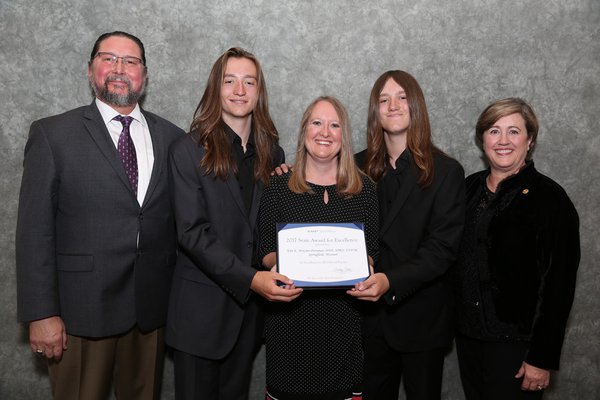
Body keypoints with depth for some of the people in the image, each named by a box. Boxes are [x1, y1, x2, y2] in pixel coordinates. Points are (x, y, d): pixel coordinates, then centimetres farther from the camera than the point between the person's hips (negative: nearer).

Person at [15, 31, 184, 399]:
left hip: (153, 307, 3)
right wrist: (41, 314, -8)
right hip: (81, 308, -2)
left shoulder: (173, 138, 5)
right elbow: (35, 230, -5)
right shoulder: (53, 135, -2)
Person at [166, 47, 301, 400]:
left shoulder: (272, 152, 5)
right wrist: (250, 278, -26)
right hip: (202, 306, -4)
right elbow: (192, 232, -16)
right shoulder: (189, 150, -9)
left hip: (252, 304, 4)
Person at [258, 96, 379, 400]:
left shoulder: (365, 189, 5)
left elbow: (371, 252, 6)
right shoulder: (279, 188, 2)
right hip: (291, 315, -1)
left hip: (345, 319, 1)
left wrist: (358, 267, -14)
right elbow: (265, 254, 3)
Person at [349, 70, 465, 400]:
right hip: (372, 313, 3)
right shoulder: (361, 166, 4)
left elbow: (443, 247, -14)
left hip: (421, 317, -3)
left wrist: (391, 281, -28)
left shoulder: (446, 171, -9)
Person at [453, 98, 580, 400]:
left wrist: (542, 359, -13)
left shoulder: (549, 198, -12)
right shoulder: (470, 188, 4)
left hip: (515, 342, -5)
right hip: (467, 334, 5)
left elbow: (558, 284, -13)